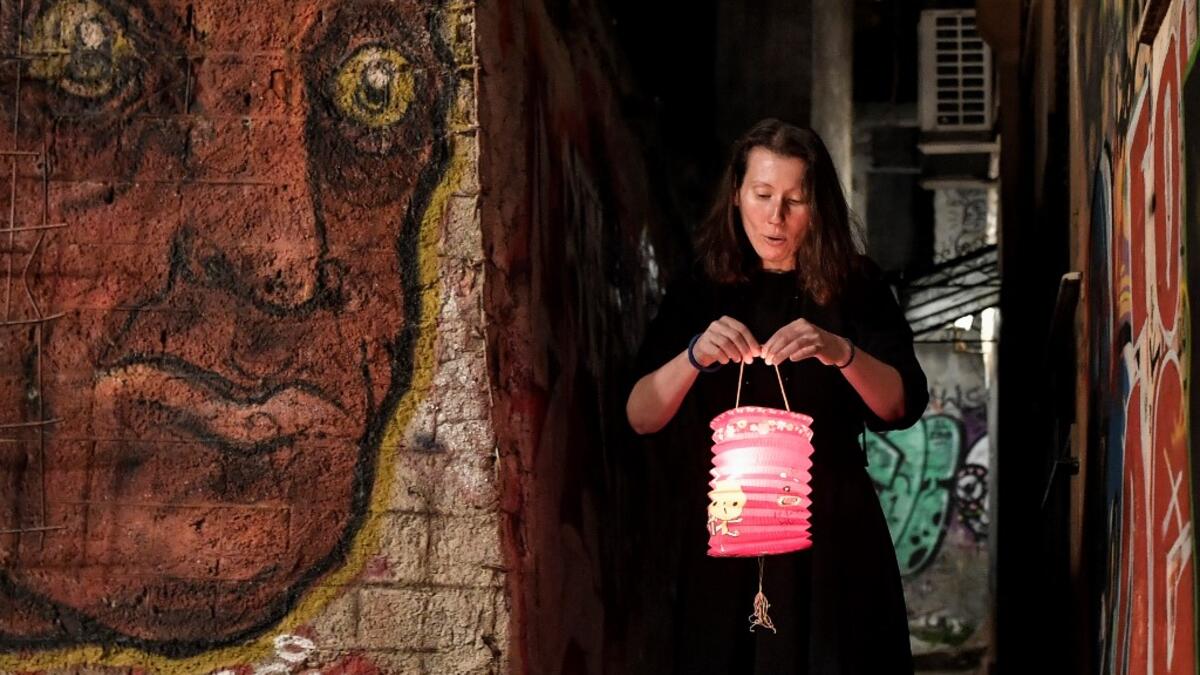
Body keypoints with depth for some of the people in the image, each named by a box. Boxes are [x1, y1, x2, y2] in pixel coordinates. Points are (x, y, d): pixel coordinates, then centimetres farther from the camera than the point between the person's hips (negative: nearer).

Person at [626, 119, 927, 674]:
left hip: (833, 536, -1)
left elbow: (903, 407, -9)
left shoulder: (853, 288, 1)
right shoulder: (698, 293, 3)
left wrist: (841, 352, -27)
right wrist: (695, 356, -25)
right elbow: (641, 417, -7)